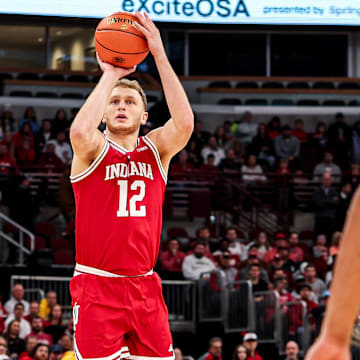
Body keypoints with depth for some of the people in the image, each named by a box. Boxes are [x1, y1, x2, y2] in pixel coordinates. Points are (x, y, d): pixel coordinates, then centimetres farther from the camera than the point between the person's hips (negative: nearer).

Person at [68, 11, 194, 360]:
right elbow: (80, 130, -25)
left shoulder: (156, 150, 9)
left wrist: (160, 56, -14)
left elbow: (185, 122, -12)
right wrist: (110, 74, -16)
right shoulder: (92, 150, 0)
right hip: (96, 286, -4)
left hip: (145, 287, 4)